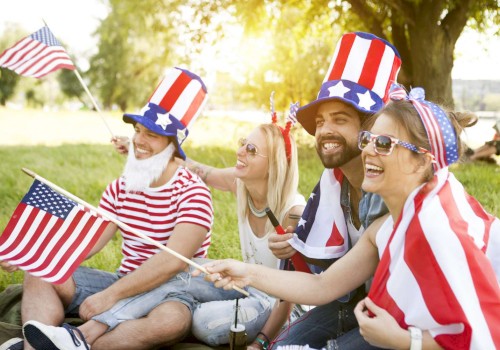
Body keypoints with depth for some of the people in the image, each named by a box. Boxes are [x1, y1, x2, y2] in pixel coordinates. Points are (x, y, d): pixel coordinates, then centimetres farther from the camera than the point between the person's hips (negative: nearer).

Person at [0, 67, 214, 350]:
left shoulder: (193, 193, -14)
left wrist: (109, 296, -28)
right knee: (39, 275, -6)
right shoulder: (119, 189, 8)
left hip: (173, 291, -6)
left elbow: (173, 261, -26)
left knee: (172, 319, -40)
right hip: (126, 283, 6)